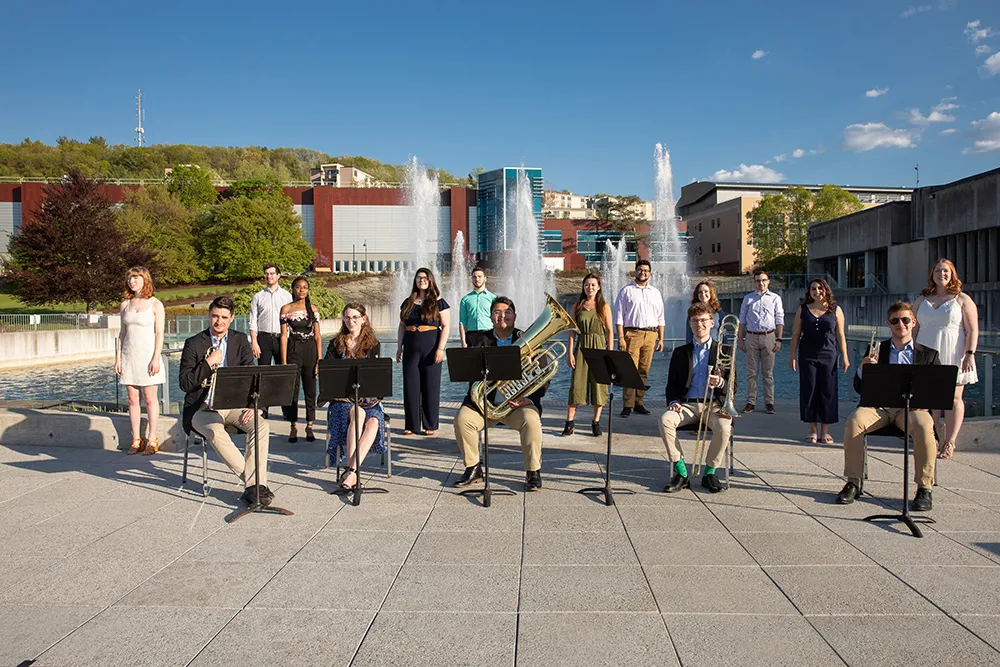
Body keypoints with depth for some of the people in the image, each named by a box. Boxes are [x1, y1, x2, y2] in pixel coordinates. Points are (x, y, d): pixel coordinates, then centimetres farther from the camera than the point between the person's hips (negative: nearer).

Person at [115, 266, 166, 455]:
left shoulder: (155, 304, -1)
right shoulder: (125, 305, 12)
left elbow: (159, 333, -6)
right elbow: (122, 333, 14)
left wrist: (156, 358, -13)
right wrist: (118, 357, 7)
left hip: (148, 355, -4)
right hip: (129, 356, 4)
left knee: (150, 398, -2)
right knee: (132, 399, 5)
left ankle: (152, 439, 5)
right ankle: (136, 440, 11)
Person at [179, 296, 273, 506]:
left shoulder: (240, 340, 9)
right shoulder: (194, 344, 1)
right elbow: (185, 384, -6)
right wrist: (209, 362, -16)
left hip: (234, 405, 3)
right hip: (203, 408, -3)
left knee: (261, 425, -26)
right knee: (215, 432, -35)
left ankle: (253, 484, -27)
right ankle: (254, 481, -27)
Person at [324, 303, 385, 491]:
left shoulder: (374, 345, 13)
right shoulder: (336, 344, 13)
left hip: (368, 397, 1)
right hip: (343, 397, -1)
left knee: (373, 422, -34)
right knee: (358, 414, -36)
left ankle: (350, 470, -38)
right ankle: (352, 472, -36)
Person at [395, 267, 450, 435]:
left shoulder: (439, 303, 1)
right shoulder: (408, 303, 13)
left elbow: (445, 327, -4)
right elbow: (402, 326, 16)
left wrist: (440, 348, -13)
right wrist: (399, 347, 9)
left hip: (431, 348, -3)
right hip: (411, 349, 4)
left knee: (431, 387, 1)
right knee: (410, 386, 3)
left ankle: (430, 425, 9)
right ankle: (411, 425, 12)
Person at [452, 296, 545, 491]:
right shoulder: (479, 341, 10)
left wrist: (529, 398, -16)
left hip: (519, 402, -1)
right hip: (485, 401, 2)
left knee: (531, 421, -31)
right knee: (462, 419, -23)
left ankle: (533, 472, -10)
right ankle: (473, 469, -2)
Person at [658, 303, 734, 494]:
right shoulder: (680, 353, 16)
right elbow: (671, 385, 14)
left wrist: (720, 382, -17)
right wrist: (673, 402, -7)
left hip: (714, 405, -1)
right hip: (687, 405, 2)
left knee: (724, 427, -34)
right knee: (665, 420, -30)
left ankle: (710, 473, -11)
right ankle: (681, 473, -21)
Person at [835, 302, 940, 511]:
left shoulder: (928, 354, 15)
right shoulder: (876, 351, 17)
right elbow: (859, 388, 10)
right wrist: (863, 368, -12)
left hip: (911, 407, -1)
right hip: (880, 406, 1)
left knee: (924, 426, -35)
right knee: (854, 420, -30)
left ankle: (924, 489, -21)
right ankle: (853, 483, -20)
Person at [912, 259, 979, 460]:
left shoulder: (962, 300, 2)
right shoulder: (922, 300, 12)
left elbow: (972, 330, -3)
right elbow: (914, 328, 14)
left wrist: (970, 354, -13)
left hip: (952, 357, -3)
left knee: (954, 399, -1)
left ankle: (950, 443, 4)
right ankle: (933, 441, 9)